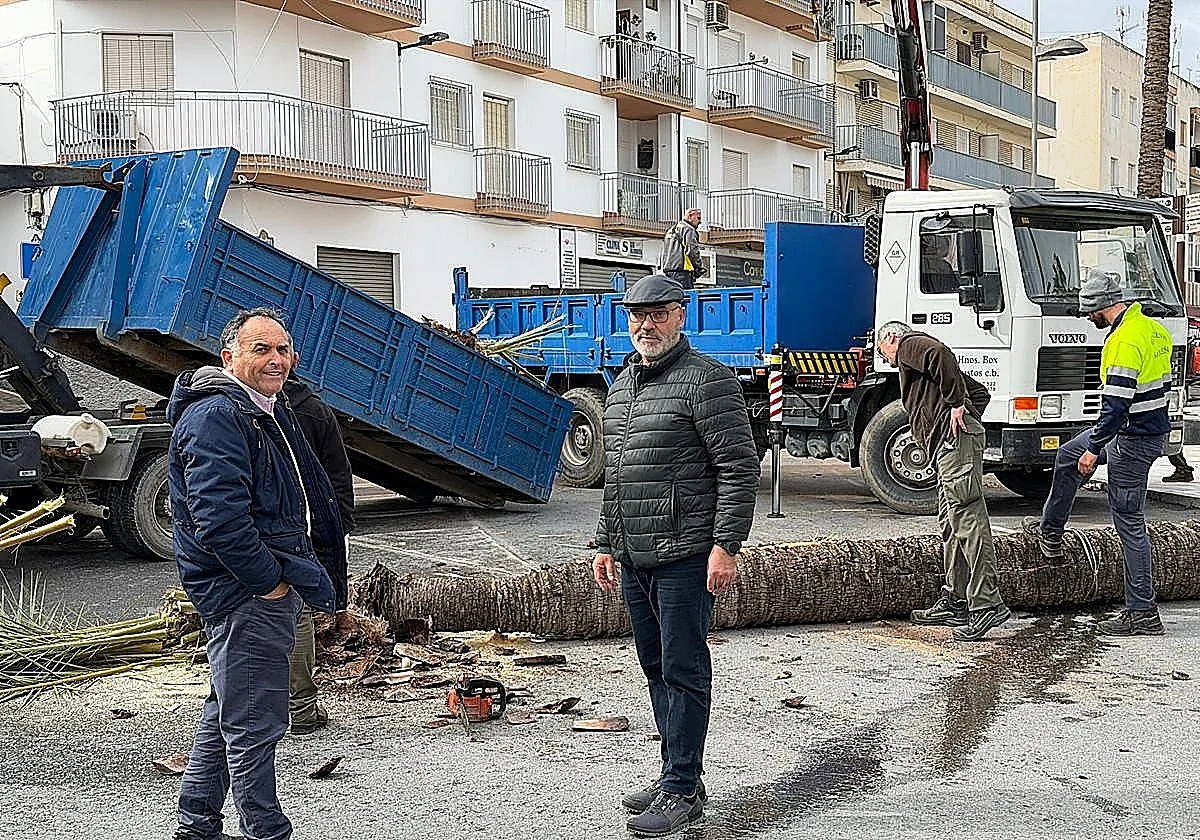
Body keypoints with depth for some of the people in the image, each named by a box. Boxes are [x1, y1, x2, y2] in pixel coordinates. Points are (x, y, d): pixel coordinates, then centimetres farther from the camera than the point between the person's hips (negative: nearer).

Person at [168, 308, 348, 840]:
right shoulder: (215, 417, -17)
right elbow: (220, 520, -26)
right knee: (255, 724, -2)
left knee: (226, 710, 20)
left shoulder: (271, 412, 16)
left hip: (271, 586, 11)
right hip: (245, 593, -11)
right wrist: (269, 582, -19)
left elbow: (313, 499, 25)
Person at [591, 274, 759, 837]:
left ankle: (682, 791, 5)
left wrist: (726, 546, -18)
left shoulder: (707, 380, -8)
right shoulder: (621, 386, 17)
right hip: (633, 559, 8)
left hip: (685, 558, -8)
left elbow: (740, 469, -13)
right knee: (656, 670, 14)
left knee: (683, 672, -2)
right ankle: (676, 777, 24)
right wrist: (605, 544, 20)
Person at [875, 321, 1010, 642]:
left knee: (968, 519, -14)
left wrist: (957, 405, -16)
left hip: (955, 437, -10)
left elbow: (941, 354, -19)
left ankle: (987, 604, -18)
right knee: (951, 524, 12)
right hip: (950, 444, 10)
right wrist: (970, 416, 18)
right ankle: (955, 602, 17)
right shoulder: (922, 355, 33)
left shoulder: (910, 346, 6)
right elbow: (980, 392, 34)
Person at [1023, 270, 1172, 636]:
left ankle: (1142, 613, 2)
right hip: (1150, 427, 10)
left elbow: (1116, 404, -28)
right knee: (1068, 456, 26)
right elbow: (1163, 382, 18)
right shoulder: (1152, 328, 7)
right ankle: (1051, 531, 41)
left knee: (1129, 523, -4)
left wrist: (1094, 448, -20)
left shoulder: (1125, 339, -24)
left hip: (1132, 440, -10)